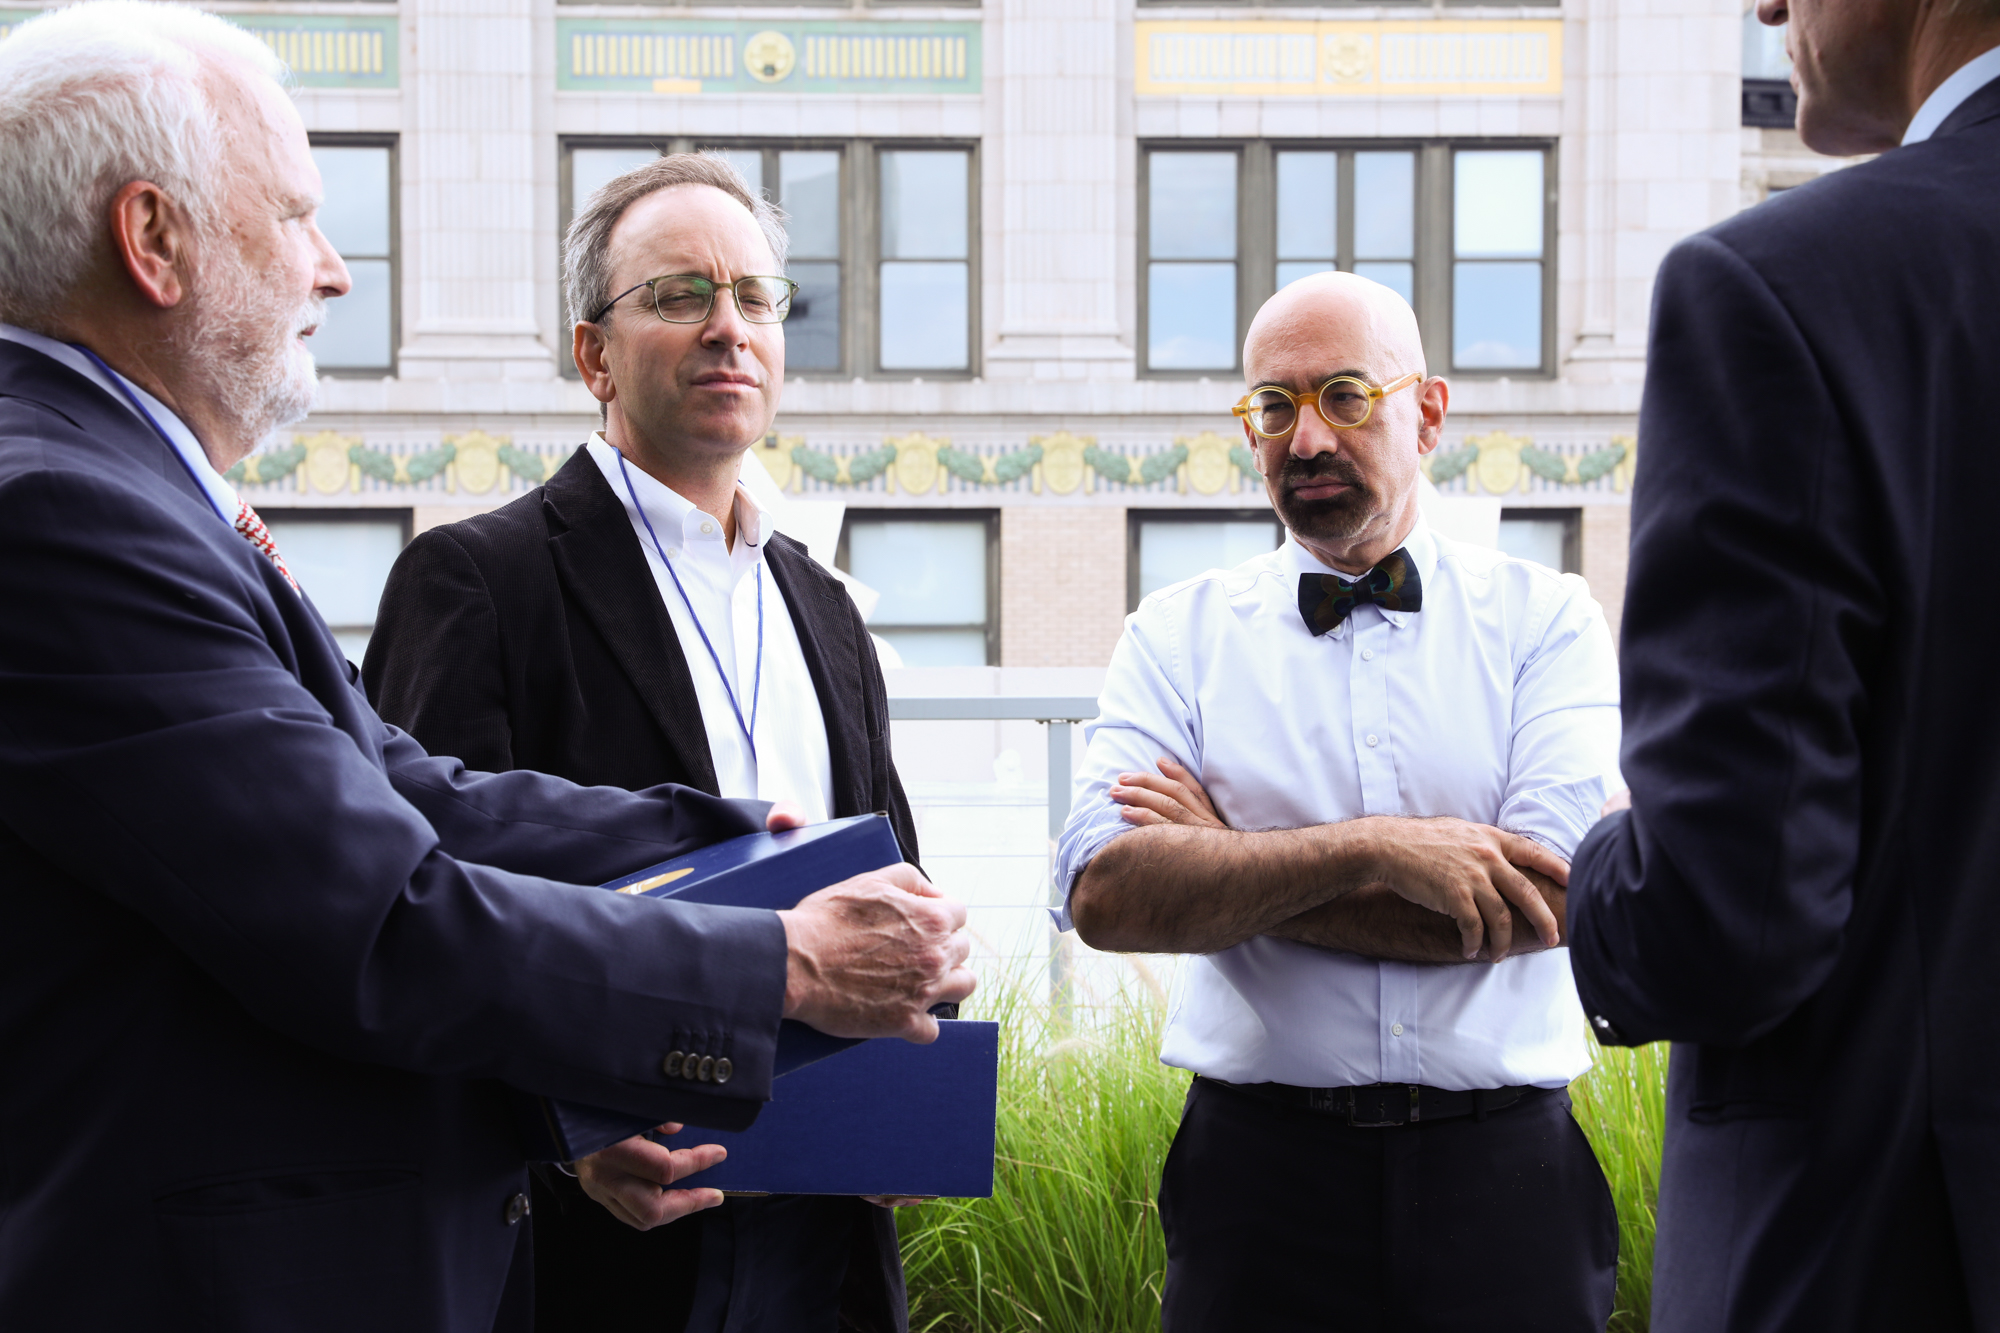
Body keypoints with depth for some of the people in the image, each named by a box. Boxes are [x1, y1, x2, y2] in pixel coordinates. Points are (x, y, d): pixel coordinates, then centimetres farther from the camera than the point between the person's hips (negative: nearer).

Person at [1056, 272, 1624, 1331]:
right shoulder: (1178, 634, 3)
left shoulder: (1546, 619, 1)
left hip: (1499, 1166, 0)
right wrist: (1371, 849, -19)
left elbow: (1553, 898, -13)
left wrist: (1230, 873, -10)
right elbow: (1106, 894, -10)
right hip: (1262, 1168, 0)